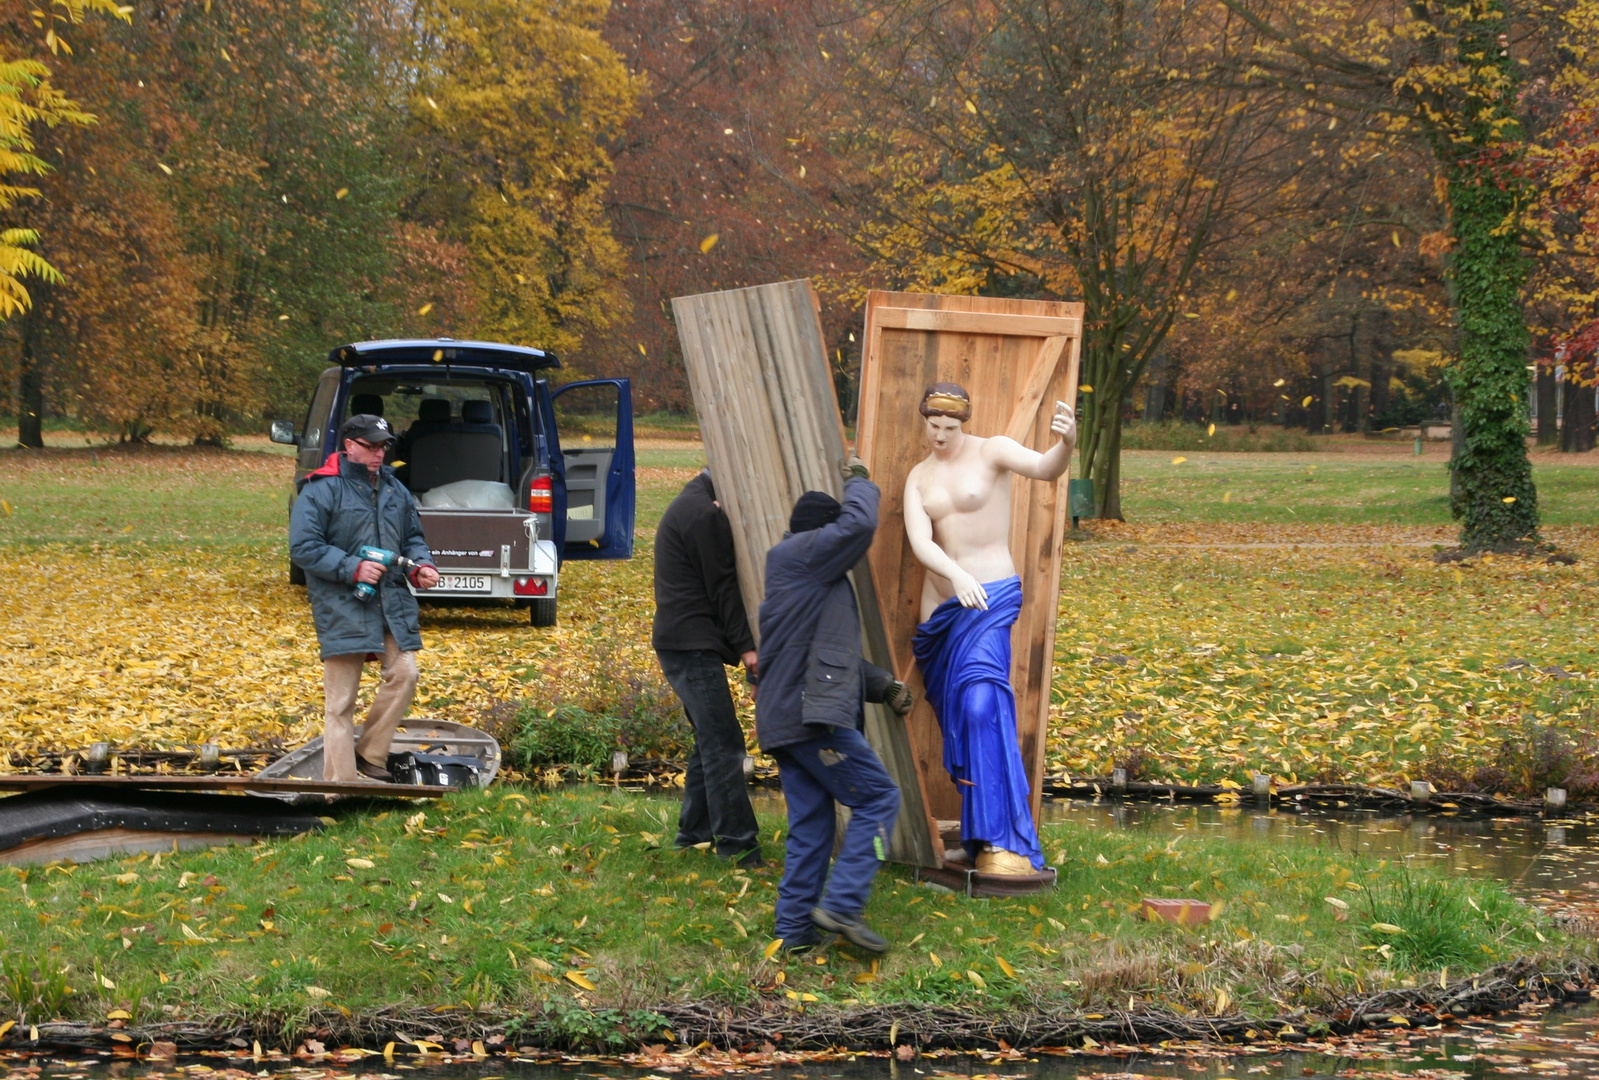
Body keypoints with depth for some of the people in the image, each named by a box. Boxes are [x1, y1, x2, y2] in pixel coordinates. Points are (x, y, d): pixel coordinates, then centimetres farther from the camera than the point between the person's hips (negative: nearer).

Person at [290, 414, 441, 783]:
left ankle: (370, 756, 10)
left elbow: (413, 537, 23)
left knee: (404, 673, -7)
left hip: (393, 604, 6)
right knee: (340, 699, -2)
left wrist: (422, 565, 1)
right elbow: (303, 547, -11)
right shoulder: (322, 490, -7)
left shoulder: (394, 489, 14)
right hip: (342, 609, -5)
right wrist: (352, 569, -18)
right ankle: (340, 782, 1)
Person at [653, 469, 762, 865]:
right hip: (693, 644, -11)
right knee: (722, 743, -11)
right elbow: (721, 585, -14)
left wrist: (740, 643, 15)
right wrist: (745, 646, -11)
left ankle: (694, 834, 20)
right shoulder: (703, 513, -13)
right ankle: (738, 844, -11)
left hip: (684, 642, 11)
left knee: (712, 740, 15)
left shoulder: (691, 503, 20)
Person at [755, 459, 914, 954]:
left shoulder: (812, 578, 28)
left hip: (785, 721, 10)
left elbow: (834, 655, 29)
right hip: (813, 716, -10)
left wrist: (884, 686, 17)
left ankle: (795, 927, 10)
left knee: (811, 824, 11)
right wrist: (859, 481, 6)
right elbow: (858, 524, -14)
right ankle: (841, 904, -14)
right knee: (877, 798, -8)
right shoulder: (799, 556, -3)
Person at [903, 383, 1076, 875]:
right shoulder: (919, 477, 8)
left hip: (991, 598, -6)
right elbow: (920, 542, -8)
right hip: (940, 607, 6)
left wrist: (1066, 444, -49)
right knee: (955, 716, 9)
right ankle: (978, 834, 21)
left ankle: (1003, 840, -25)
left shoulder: (992, 451, -3)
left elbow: (1043, 468, -24)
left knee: (982, 704, -22)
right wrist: (958, 574, -29)